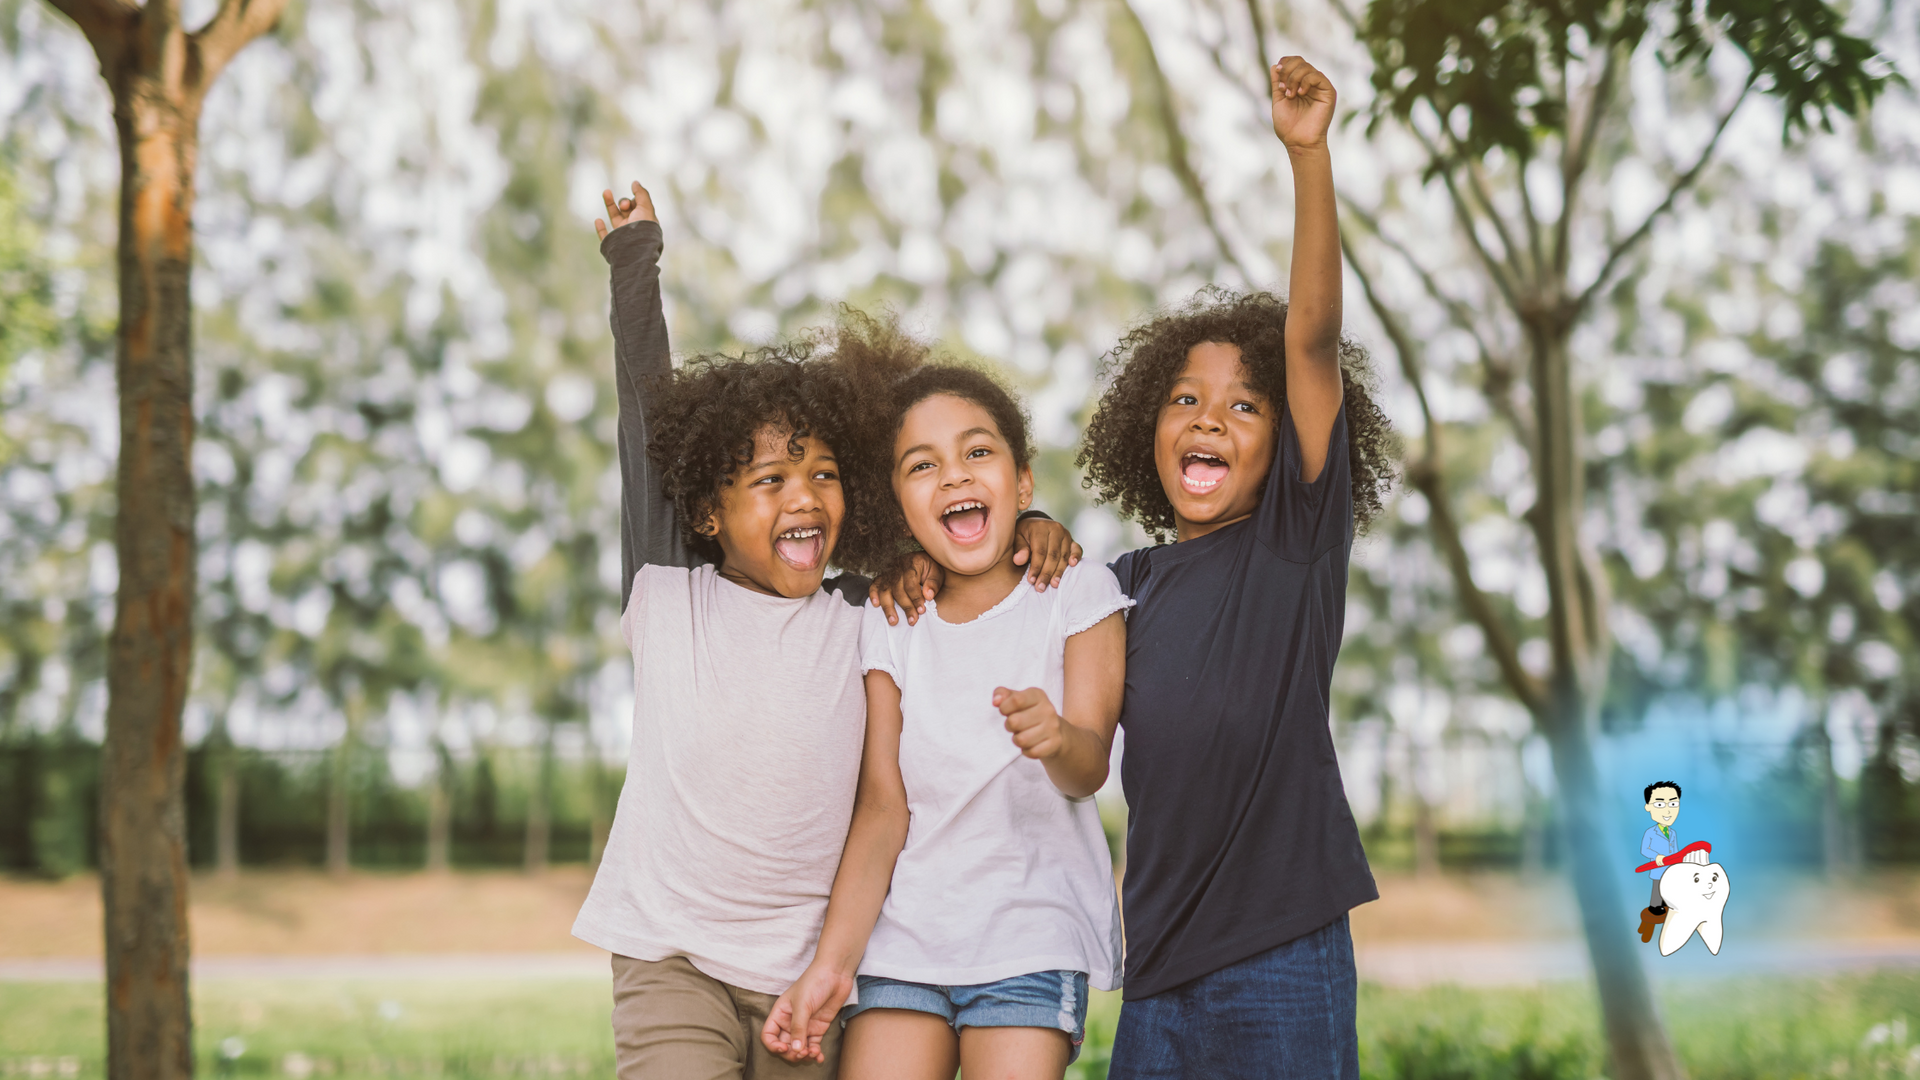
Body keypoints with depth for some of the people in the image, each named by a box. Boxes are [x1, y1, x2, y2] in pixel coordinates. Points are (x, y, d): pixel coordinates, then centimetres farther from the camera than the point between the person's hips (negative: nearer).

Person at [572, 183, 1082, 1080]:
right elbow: (644, 416, 8)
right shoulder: (668, 601, 1)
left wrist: (1032, 527, 0)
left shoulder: (866, 618, 4)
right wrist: (634, 258, 15)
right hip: (670, 961, -2)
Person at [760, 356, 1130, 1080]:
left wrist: (1056, 736, -36)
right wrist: (832, 963, -12)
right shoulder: (888, 625, 6)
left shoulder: (1077, 596, 1)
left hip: (1035, 934, -2)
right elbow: (883, 806, 0)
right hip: (903, 933, 2)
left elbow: (1090, 766, -11)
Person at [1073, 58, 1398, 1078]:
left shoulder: (1298, 536, -1)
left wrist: (1308, 154, -21)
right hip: (1161, 965, 5)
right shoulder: (1131, 581, 12)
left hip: (1281, 956, -5)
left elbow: (1313, 339, -12)